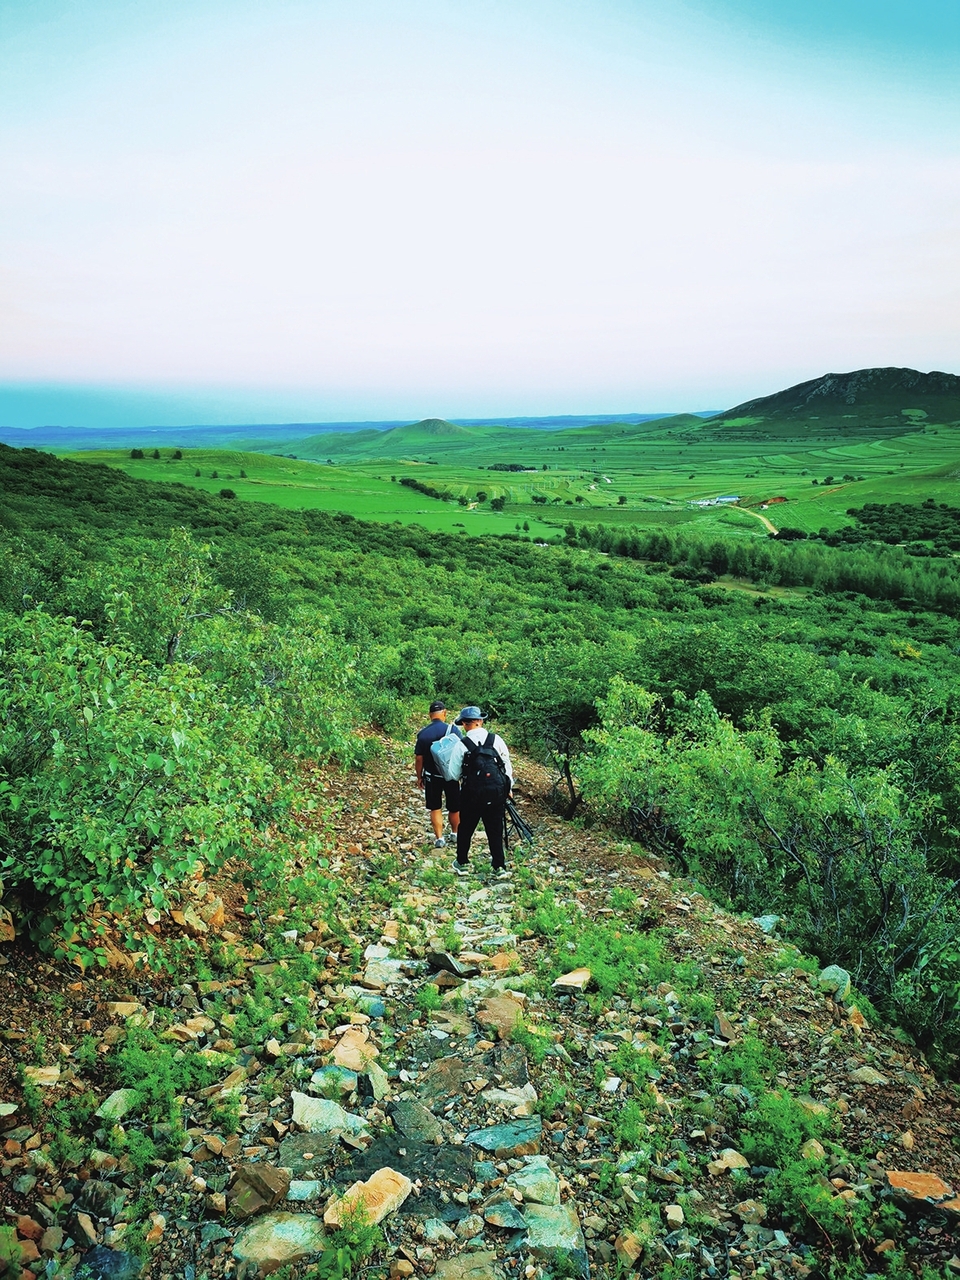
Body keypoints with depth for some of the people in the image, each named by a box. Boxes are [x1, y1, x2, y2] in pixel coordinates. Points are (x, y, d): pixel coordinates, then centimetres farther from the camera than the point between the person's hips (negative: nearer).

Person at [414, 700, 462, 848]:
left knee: (435, 808, 12)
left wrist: (419, 777, 9)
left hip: (432, 776, 1)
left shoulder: (423, 733, -8)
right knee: (454, 807, 16)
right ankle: (455, 834, 32)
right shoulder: (453, 729, -13)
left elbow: (419, 758, -4)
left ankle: (439, 838, 8)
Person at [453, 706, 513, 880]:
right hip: (497, 791, 1)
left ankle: (462, 864, 28)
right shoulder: (496, 739, 0)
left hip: (471, 792, -1)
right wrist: (508, 789, 15)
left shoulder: (461, 744, -4)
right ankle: (500, 867, 13)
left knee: (465, 828, 16)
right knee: (495, 830, 11)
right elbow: (507, 765, 5)